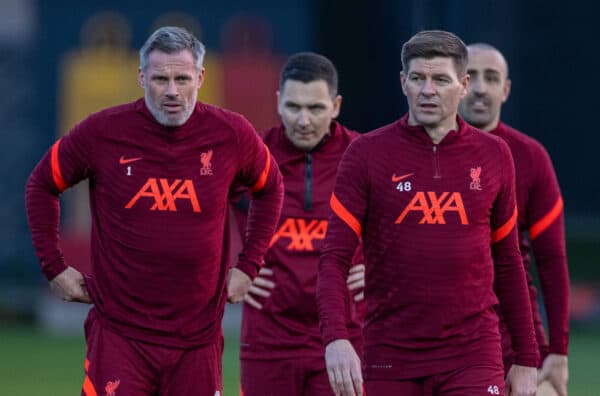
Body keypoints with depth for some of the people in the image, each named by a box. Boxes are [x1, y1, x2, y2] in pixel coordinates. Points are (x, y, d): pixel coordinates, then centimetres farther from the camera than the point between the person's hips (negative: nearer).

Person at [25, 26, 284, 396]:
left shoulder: (231, 134, -2)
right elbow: (42, 185, 11)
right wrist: (55, 267, 6)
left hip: (197, 336, 2)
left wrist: (248, 266, 11)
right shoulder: (103, 131, -5)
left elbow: (270, 188, 18)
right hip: (119, 334, -1)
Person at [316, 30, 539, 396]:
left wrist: (527, 359, 12)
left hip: (473, 358, 0)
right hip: (390, 359, 0)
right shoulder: (367, 154, 0)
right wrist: (336, 338, -21)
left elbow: (508, 264, 13)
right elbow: (335, 258, -5)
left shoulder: (494, 155, 6)